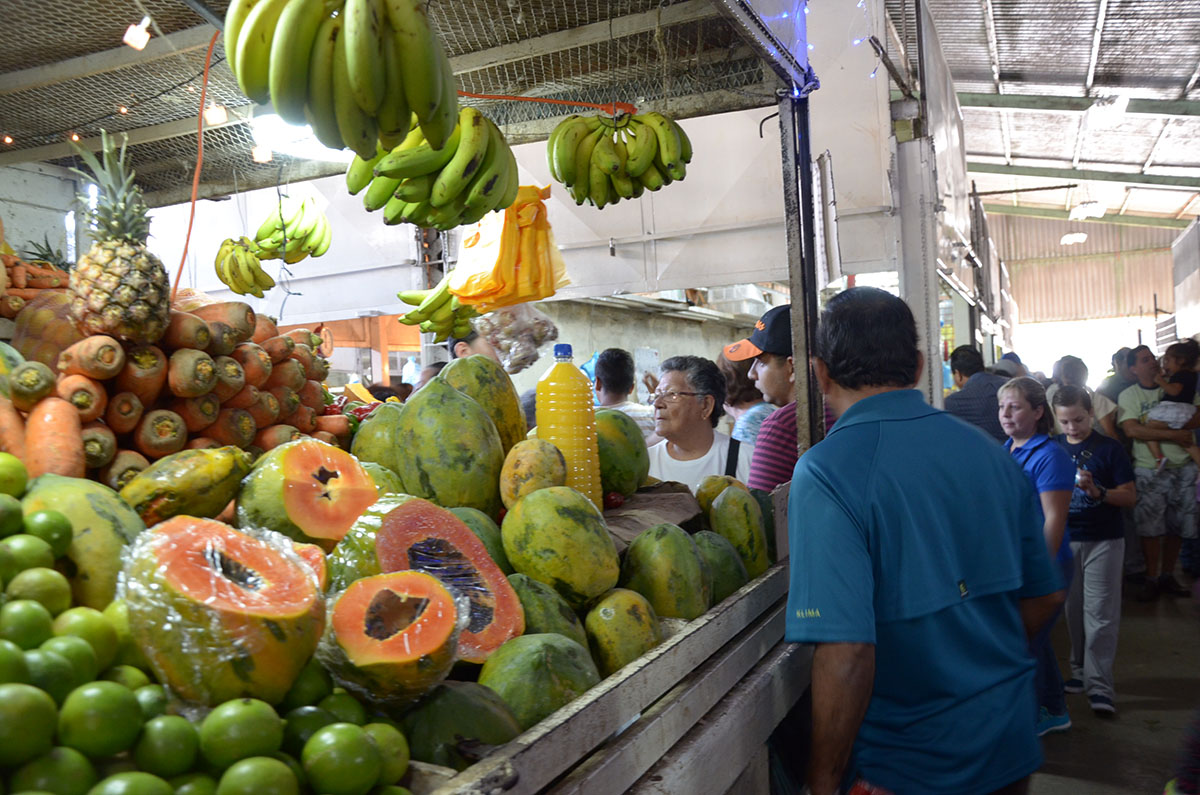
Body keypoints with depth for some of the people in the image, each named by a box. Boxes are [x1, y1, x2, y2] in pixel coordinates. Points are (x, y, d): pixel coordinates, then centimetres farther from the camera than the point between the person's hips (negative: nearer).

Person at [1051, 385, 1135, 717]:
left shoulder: (1109, 448, -5)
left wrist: (1097, 492, -21)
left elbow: (1130, 496, -5)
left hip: (1104, 541, -3)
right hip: (1066, 540, 3)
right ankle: (1080, 673, 23)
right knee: (1074, 611, 11)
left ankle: (1099, 686, -1)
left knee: (1100, 614, -5)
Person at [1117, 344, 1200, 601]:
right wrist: (1174, 434, -18)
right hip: (1150, 470, -3)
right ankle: (1152, 579, 11)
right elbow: (1132, 430, -14)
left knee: (1177, 526, 8)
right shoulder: (1128, 395, -1)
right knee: (1150, 526, -1)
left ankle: (1168, 576, 22)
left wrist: (1163, 424, -17)